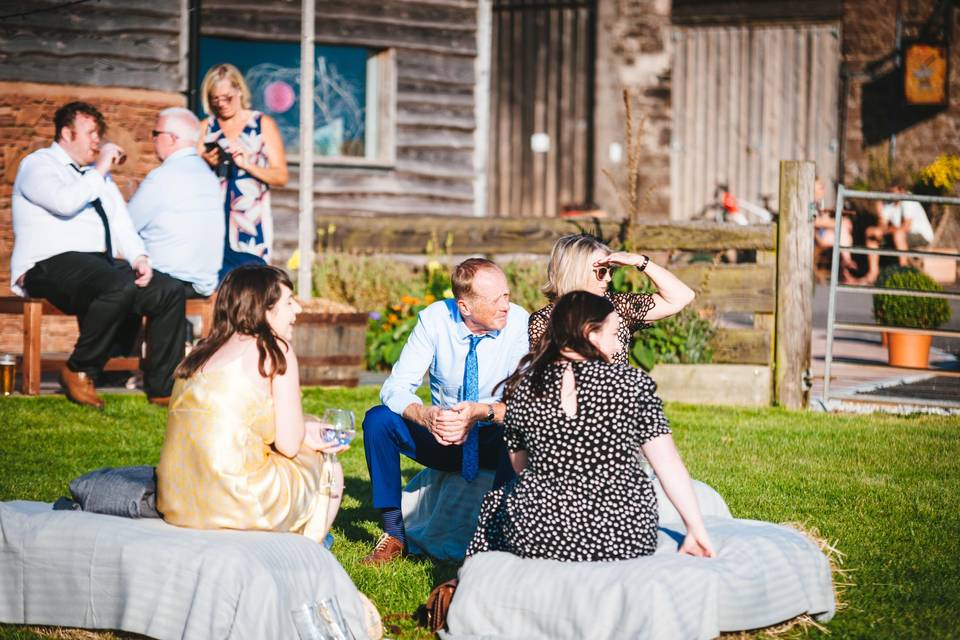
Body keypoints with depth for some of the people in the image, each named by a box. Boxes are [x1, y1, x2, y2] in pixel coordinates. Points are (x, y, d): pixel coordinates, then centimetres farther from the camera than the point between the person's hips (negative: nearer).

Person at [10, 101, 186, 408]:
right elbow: (65, 203, -19)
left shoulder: (98, 174, 27)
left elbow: (121, 222, 20)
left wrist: (139, 257, 1)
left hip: (102, 264, 8)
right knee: (120, 287, -37)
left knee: (169, 291, -15)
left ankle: (162, 388, -10)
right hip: (51, 265, -8)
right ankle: (79, 371, -19)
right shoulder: (38, 165, 2)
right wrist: (99, 170, -8)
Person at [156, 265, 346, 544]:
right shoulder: (275, 351, -3)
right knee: (328, 468, 20)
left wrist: (301, 434, 25)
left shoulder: (199, 355, 17)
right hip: (240, 506, -7)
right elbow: (288, 445, -6)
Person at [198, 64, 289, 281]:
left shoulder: (263, 125, 7)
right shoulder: (206, 127, 13)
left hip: (250, 221, -2)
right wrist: (206, 164, -8)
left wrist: (248, 165, -13)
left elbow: (281, 177, 1)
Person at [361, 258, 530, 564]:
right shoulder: (435, 319, -13)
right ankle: (394, 534, -13)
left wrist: (482, 412, -43)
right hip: (441, 435, 2)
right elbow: (395, 387, -18)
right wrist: (425, 415, -40)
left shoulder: (519, 323, -17)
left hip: (495, 442, -2)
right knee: (378, 419, -22)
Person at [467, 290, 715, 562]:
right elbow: (669, 464, -5)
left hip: (540, 538, 1)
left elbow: (522, 468, 11)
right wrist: (697, 530, 1)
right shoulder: (633, 383, -5)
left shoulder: (523, 389, 1)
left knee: (495, 500, 33)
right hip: (627, 538, -1)